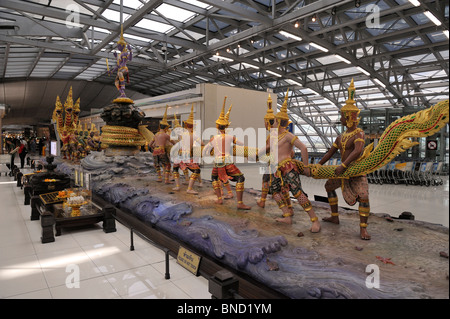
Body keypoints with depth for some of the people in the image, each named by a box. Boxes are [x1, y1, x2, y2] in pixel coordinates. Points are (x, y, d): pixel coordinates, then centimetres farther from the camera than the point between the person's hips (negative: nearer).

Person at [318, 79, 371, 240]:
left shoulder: (359, 133, -20)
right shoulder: (342, 136, 7)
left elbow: (358, 151, -38)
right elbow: (330, 152, 12)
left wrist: (343, 166, -41)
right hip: (343, 171, 9)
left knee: (364, 197, -25)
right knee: (328, 186, 18)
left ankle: (363, 229, -12)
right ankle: (334, 217, 29)